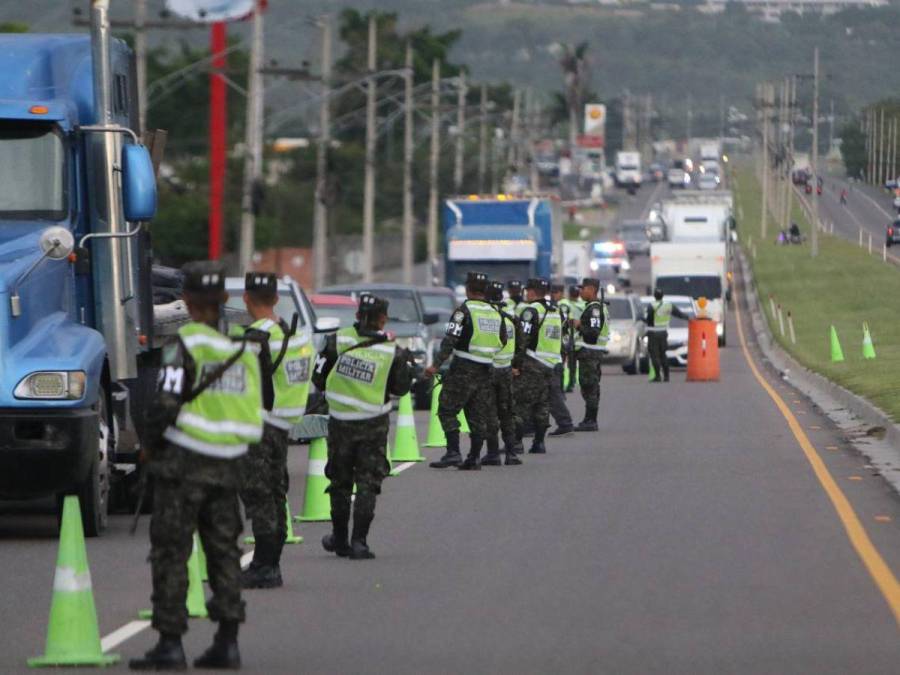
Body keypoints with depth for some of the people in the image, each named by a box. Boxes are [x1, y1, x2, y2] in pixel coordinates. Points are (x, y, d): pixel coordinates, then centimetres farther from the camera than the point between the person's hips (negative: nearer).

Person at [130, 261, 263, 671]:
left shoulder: (185, 343, -12)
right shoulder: (244, 345, 8)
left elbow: (166, 402, -17)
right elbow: (255, 410, 12)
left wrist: (151, 442, -1)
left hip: (183, 462, -6)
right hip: (228, 465, 6)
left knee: (171, 552, -1)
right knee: (223, 550, 13)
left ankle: (170, 642, -4)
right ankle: (227, 641, 11)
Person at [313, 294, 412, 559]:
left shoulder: (338, 341, -8)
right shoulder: (391, 352, -10)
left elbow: (318, 378, -2)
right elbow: (400, 388, 3)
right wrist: (405, 363, 18)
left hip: (340, 422, 1)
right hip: (373, 425, -1)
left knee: (340, 482, 16)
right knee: (368, 483, 5)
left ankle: (340, 539, 25)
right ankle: (359, 541, -4)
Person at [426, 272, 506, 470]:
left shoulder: (464, 311, -10)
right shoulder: (495, 313, 10)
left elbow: (450, 340, -16)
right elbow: (502, 342, 17)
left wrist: (436, 364, -16)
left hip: (463, 369, -6)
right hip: (486, 370, 6)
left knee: (447, 410, -1)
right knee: (478, 416, 10)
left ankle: (453, 452, -12)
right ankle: (474, 458, 10)